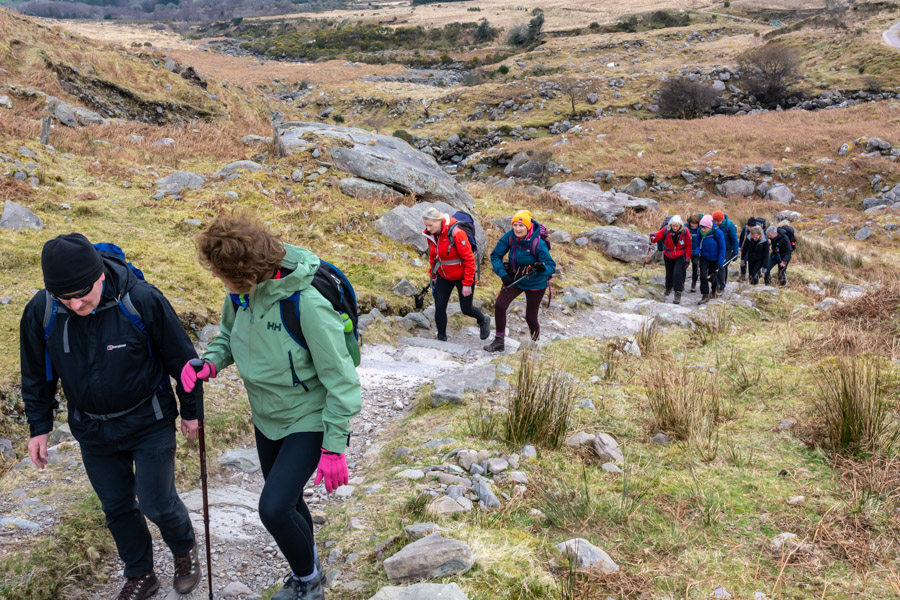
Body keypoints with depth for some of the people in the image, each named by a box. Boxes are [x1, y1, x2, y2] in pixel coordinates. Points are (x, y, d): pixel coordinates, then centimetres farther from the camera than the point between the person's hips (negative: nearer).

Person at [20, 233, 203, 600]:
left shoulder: (142, 300, -25)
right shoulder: (41, 312, -15)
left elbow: (181, 357, -11)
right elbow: (36, 375, 4)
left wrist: (191, 410, -2)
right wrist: (39, 426, 7)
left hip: (150, 425, -3)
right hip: (92, 432, 4)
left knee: (157, 503, 3)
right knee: (117, 507, 15)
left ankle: (185, 550, 35)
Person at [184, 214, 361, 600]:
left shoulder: (307, 305, -32)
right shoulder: (239, 294, -12)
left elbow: (340, 379, -24)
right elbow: (228, 335, 10)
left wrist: (334, 446, -21)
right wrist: (211, 362, -12)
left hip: (308, 421, -7)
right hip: (267, 418, 7)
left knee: (274, 507, -16)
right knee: (287, 503, 20)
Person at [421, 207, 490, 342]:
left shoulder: (456, 233, -28)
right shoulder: (430, 234, -7)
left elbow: (469, 259, -23)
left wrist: (467, 284, -20)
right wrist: (433, 276, 14)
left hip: (462, 276, -5)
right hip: (443, 276, 5)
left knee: (466, 309, 7)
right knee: (439, 307, -2)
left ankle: (483, 320, 40)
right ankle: (441, 339, 14)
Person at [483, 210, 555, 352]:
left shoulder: (538, 243, -26)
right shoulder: (509, 237, -16)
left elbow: (552, 266, -21)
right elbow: (495, 255, -6)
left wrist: (543, 268, -45)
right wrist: (502, 274, -19)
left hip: (535, 283, -3)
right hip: (514, 279, 3)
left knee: (530, 318, 7)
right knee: (499, 306, -16)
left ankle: (536, 341, 40)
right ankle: (499, 341, -1)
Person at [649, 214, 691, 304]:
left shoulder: (685, 231, -19)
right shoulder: (665, 230, -20)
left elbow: (688, 245, -9)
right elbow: (656, 237, -15)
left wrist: (687, 259, -5)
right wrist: (653, 238, -41)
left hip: (680, 256, -2)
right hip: (668, 256, 2)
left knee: (677, 273, -18)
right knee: (669, 273, 18)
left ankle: (678, 294, -10)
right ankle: (668, 288, 47)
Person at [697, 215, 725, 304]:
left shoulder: (717, 233, -25)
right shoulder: (700, 231, -16)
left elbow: (722, 248, -16)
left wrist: (720, 263, -16)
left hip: (714, 259, -2)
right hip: (704, 258, 2)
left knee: (711, 276, 13)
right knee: (703, 276, -12)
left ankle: (713, 290, 45)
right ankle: (705, 295, 0)